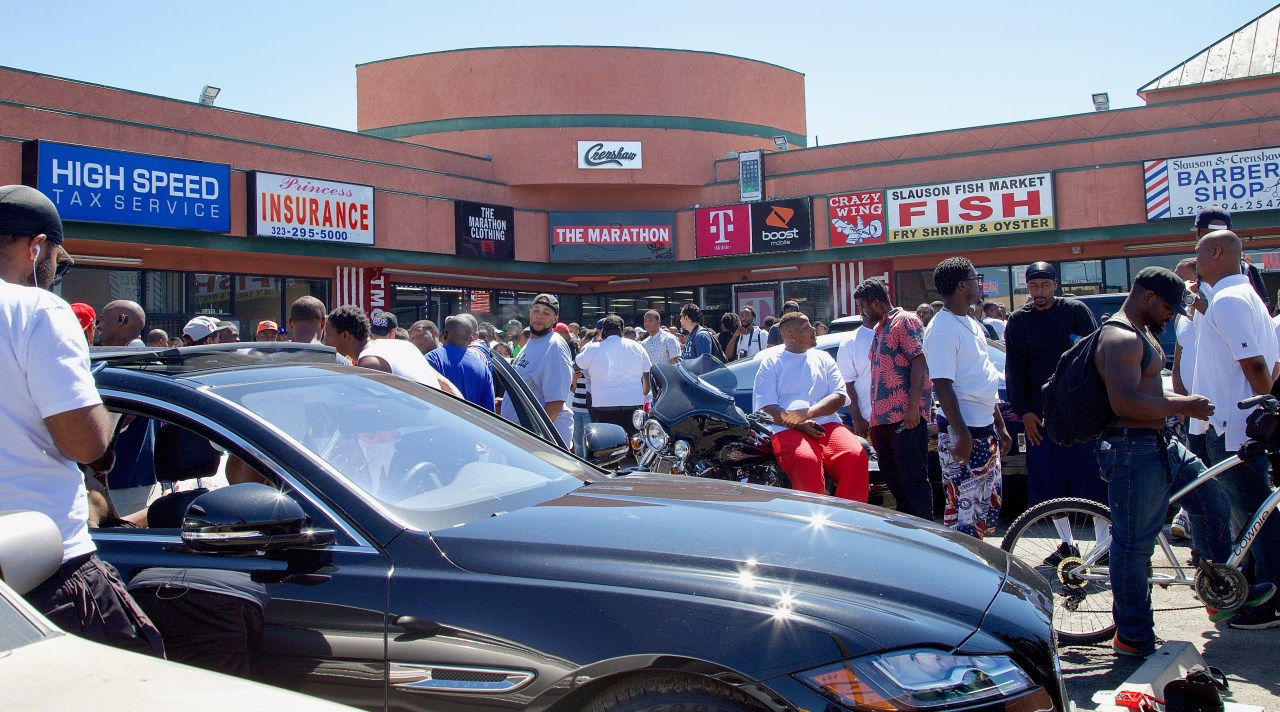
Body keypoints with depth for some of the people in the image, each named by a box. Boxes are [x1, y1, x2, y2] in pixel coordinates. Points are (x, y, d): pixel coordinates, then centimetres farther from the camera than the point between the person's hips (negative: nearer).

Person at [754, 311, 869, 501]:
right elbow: (766, 408, 3)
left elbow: (839, 396, 9)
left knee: (855, 456, -28)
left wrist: (808, 413, -10)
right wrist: (799, 425, -14)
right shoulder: (771, 361, 14)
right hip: (788, 429, -3)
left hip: (828, 424, 3)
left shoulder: (823, 358, 22)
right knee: (806, 461, -37)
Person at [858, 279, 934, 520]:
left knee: (913, 479, -7)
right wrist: (874, 419, 20)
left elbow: (919, 363, -14)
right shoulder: (880, 330, 23)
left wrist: (913, 407, -21)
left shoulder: (905, 321, -4)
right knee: (893, 480, 11)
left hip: (905, 418, -9)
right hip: (882, 419, 9)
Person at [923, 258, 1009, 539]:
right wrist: (962, 435, -24)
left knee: (990, 506, 16)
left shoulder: (971, 324, 15)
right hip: (963, 433, -10)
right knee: (964, 510, -5)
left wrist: (1000, 426, 20)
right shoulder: (942, 329, -15)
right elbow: (943, 386, -21)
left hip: (986, 430, 10)